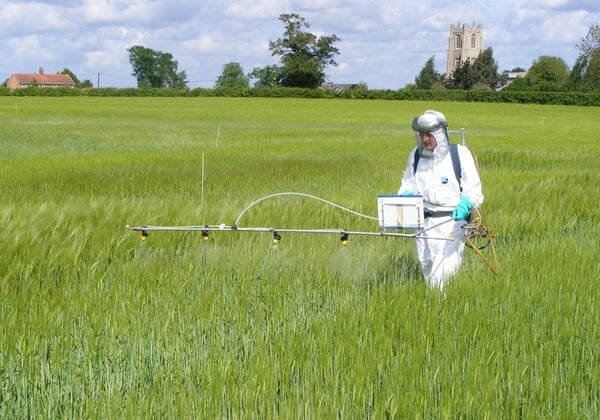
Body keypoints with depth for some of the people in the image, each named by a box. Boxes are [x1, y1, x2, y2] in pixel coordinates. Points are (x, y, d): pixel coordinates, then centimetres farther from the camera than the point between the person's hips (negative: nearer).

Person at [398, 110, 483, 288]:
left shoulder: (460, 154, -4)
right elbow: (408, 185, 21)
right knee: (426, 265, 11)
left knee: (443, 272, -16)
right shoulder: (416, 155, 10)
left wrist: (465, 204, -26)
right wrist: (405, 196, -2)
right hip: (424, 221, 5)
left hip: (452, 221, -5)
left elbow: (474, 189, -5)